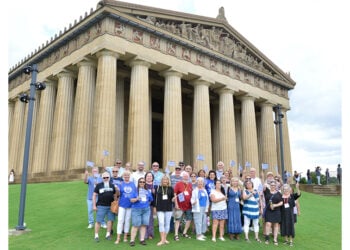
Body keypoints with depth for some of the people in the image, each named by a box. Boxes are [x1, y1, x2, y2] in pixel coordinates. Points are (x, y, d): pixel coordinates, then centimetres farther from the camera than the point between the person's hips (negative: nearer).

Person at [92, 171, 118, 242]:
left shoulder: (112, 185, 9)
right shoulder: (99, 185, 0)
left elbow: (115, 195, 16)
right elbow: (94, 195, 1)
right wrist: (94, 205, -5)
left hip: (110, 206, 3)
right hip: (101, 206, -3)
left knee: (110, 220, 4)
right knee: (98, 221, -2)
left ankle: (108, 234, 17)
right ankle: (96, 236, 9)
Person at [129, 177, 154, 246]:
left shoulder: (148, 191, 12)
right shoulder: (135, 190, 1)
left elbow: (151, 200, 17)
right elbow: (131, 200, -6)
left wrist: (146, 204, 7)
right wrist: (136, 199, -22)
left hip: (146, 210, 4)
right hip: (136, 209, -4)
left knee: (144, 225, 4)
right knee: (136, 225, -6)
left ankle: (142, 240, 12)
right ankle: (132, 240, 1)